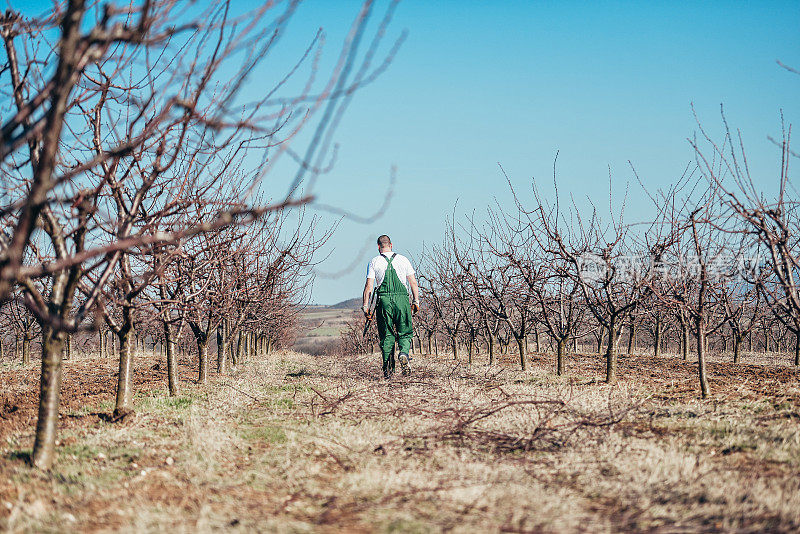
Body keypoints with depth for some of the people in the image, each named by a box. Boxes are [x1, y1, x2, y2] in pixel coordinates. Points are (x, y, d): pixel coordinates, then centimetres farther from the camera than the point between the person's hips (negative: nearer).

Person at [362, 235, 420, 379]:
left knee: (386, 336, 6)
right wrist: (416, 301, 9)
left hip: (383, 300, 0)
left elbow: (369, 285, 0)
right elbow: (413, 282, 5)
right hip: (401, 299, 0)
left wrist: (365, 306, 2)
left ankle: (388, 370, 2)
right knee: (405, 333, 7)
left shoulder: (374, 262, 6)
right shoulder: (403, 260, 10)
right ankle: (404, 353, -23)